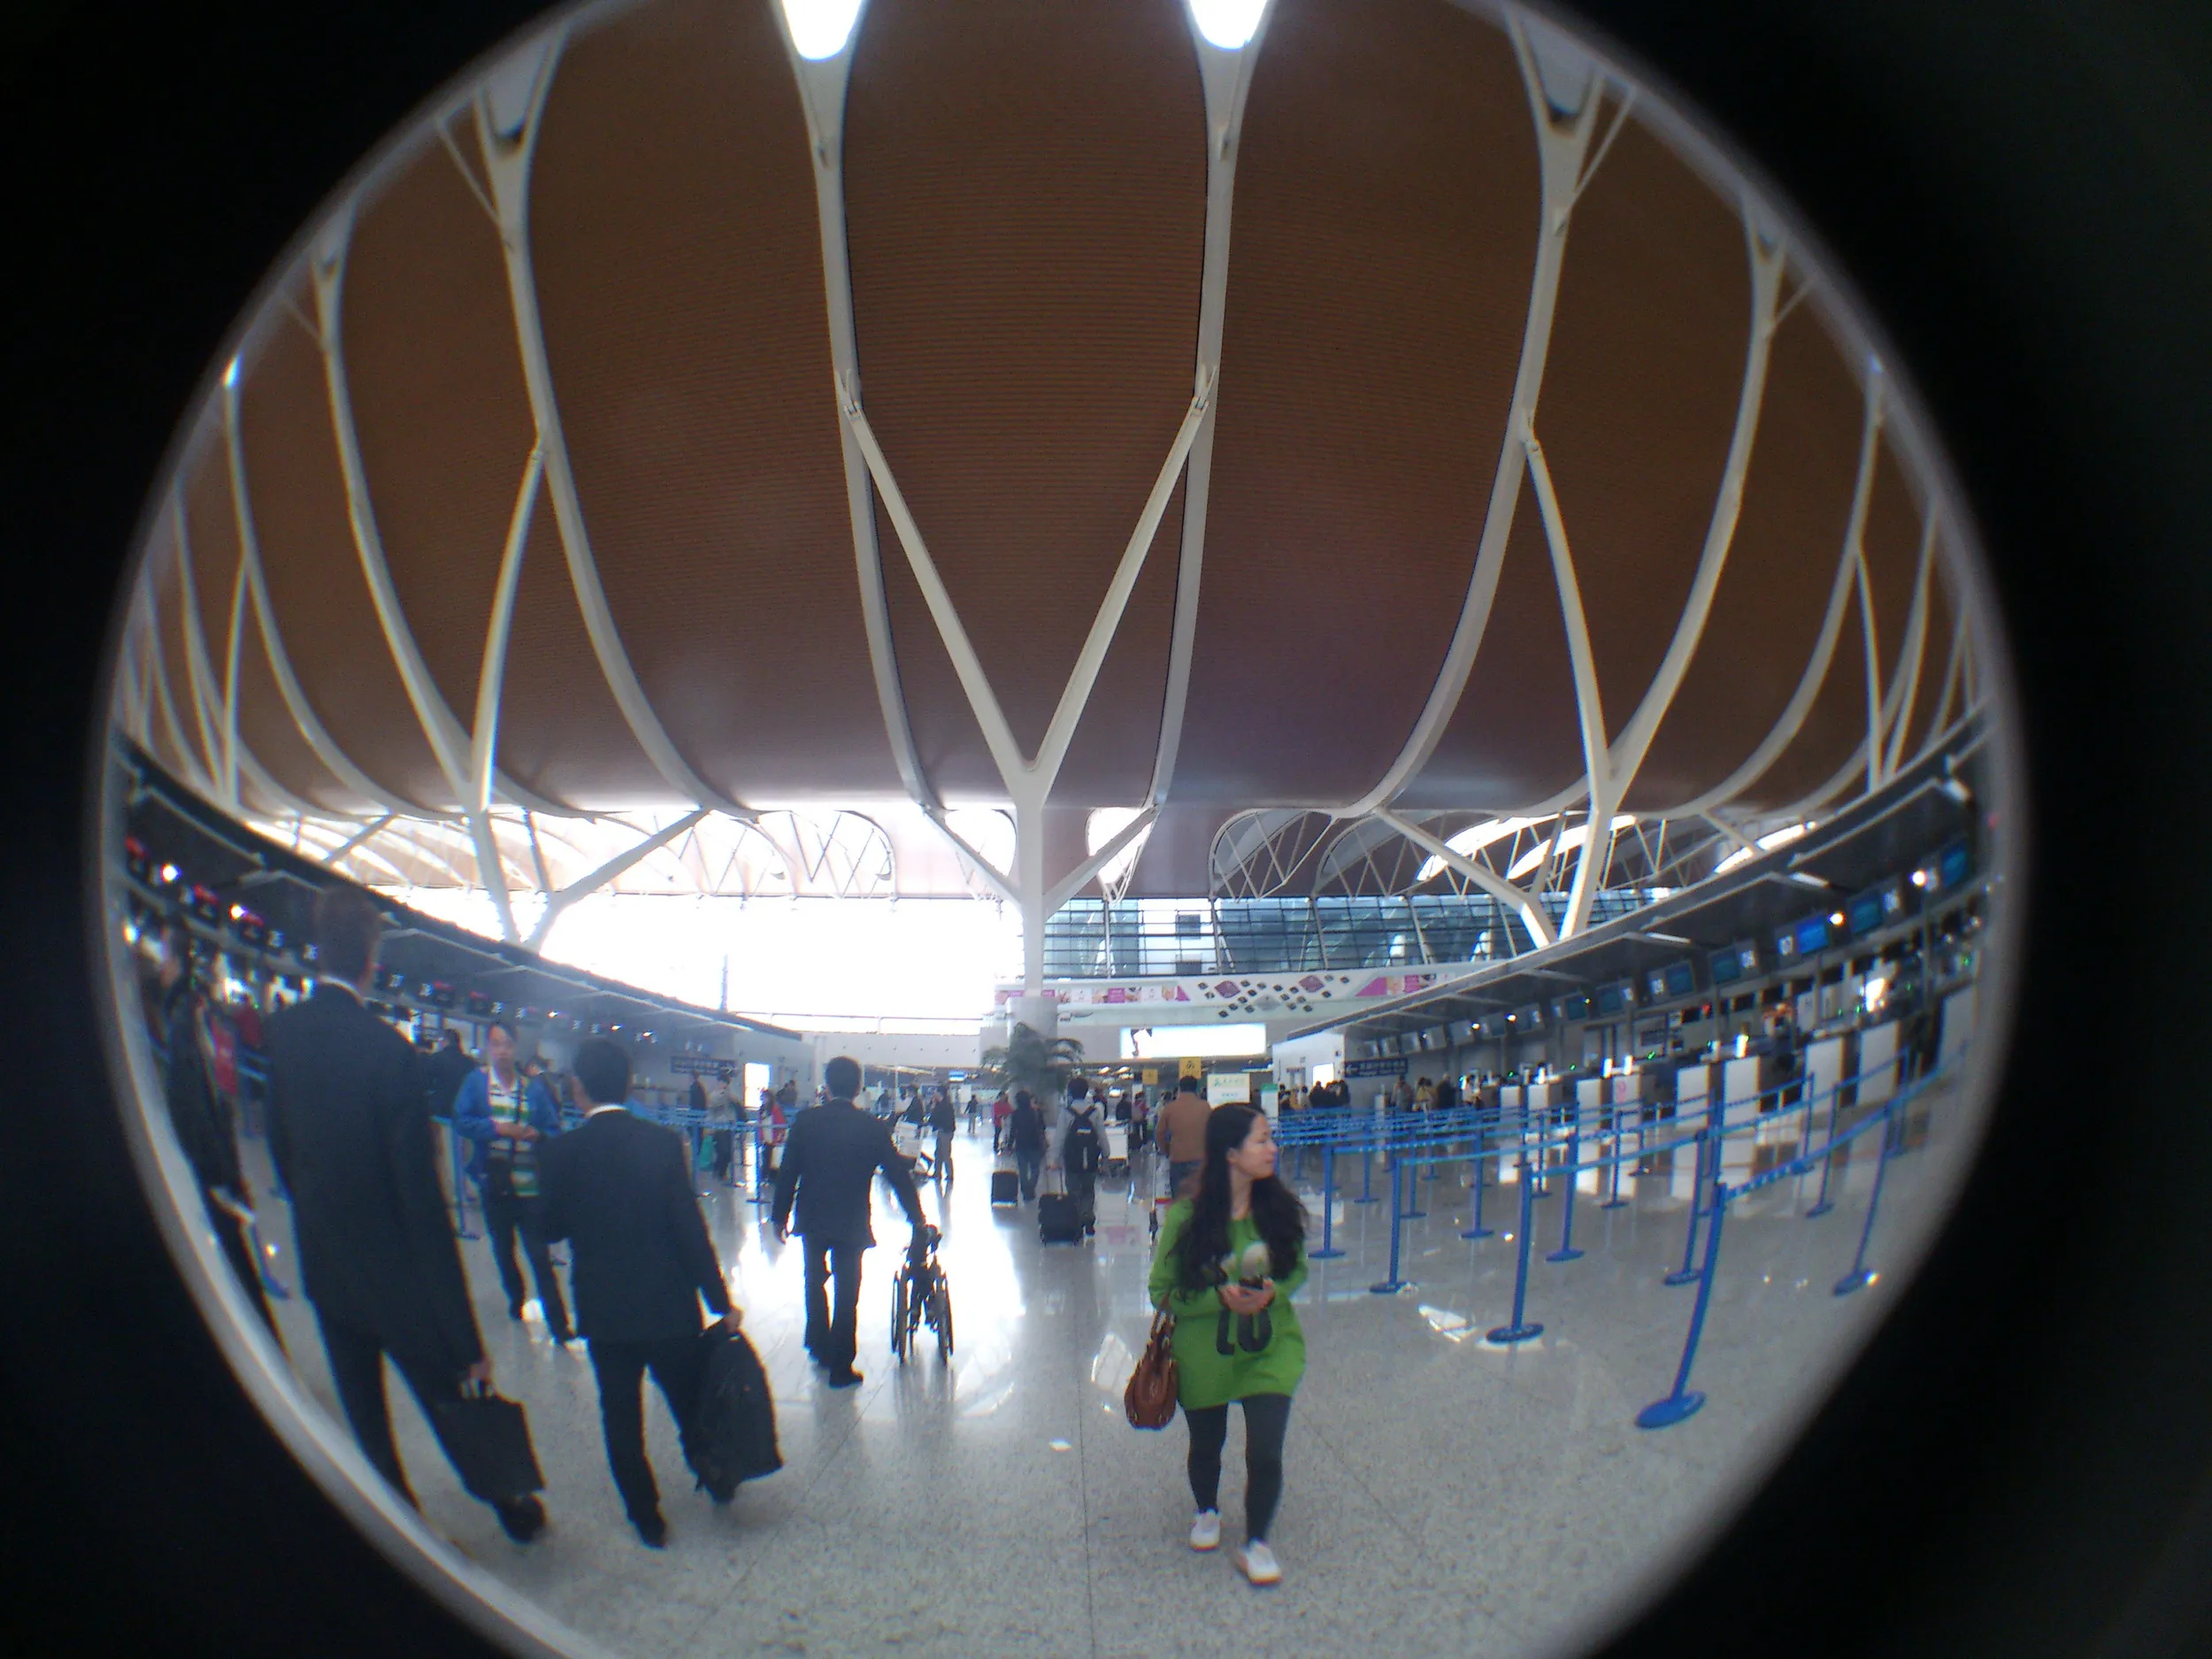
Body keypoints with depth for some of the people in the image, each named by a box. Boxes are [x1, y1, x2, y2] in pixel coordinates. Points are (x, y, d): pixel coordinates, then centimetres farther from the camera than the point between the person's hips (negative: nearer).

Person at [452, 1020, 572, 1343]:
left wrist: (538, 1134, -17)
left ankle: (558, 1324, -2)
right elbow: (461, 1121, -9)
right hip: (494, 1183, 2)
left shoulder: (534, 1087, 1)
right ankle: (515, 1298, 44)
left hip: (530, 1185, -2)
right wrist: (496, 1127, -20)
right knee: (503, 1251, 18)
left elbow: (554, 1130, 4)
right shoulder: (476, 1080, 0)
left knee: (540, 1257, -5)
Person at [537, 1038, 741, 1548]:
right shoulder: (664, 1143, -14)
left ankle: (647, 1517, 26)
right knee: (693, 1404, 20)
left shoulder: (561, 1152, -13)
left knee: (621, 1415, 16)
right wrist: (720, 1301, -5)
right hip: (670, 1305, 0)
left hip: (605, 1309, 0)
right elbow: (690, 1228, -13)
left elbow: (550, 1228, -2)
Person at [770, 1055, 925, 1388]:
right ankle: (840, 1367, 9)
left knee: (815, 1280, 24)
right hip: (851, 1223, -2)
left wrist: (781, 1215, 7)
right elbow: (899, 1175, -4)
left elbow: (787, 1172, -5)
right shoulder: (872, 1128, -9)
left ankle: (819, 1345, 34)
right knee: (847, 1292, 6)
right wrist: (917, 1218, 6)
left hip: (812, 1219, 2)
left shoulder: (806, 1121, -7)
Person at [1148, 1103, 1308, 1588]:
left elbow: (1298, 1269, 3)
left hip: (1270, 1347, 1)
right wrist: (1220, 1298, -27)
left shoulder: (1279, 1207, -13)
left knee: (1265, 1452, -7)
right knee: (1206, 1447, 20)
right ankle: (1207, 1511, 53)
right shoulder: (1187, 1216, -22)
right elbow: (1162, 1292, -13)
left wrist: (1273, 1292, -19)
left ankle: (1255, 1543, 20)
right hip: (1204, 1353, -1)